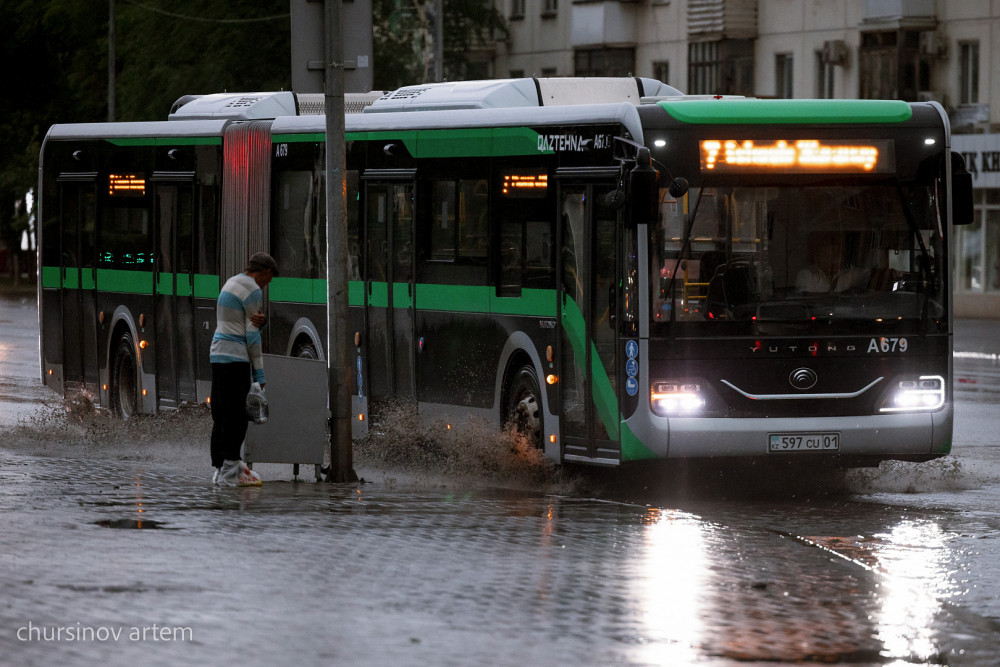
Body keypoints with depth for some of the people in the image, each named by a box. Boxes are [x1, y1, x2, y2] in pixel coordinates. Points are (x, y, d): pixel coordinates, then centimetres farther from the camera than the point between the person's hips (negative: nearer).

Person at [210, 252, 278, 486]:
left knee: (222, 415, 10)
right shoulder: (252, 290, -10)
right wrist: (259, 372, -7)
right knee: (235, 416, -8)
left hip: (218, 353, 9)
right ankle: (229, 472, -9)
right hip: (235, 357, -9)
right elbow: (252, 335, -11)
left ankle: (222, 467, 12)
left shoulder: (232, 283, 18)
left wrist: (261, 320, -10)